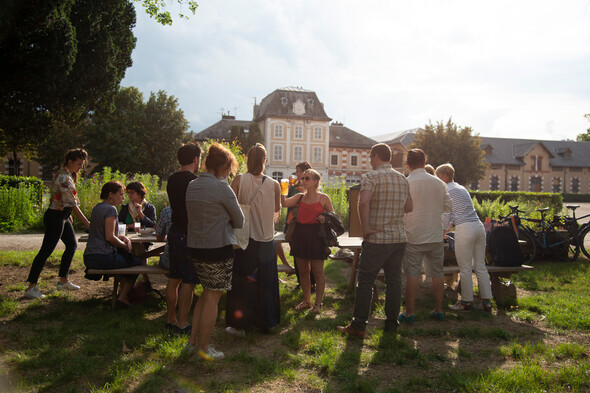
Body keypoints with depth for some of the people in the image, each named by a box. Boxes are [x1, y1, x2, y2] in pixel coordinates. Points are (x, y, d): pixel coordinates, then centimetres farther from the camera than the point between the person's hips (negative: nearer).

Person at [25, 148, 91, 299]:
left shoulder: (67, 175, 9)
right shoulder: (64, 178, -22)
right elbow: (72, 204, -25)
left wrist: (68, 214, 22)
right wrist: (87, 223, -24)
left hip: (62, 216, 11)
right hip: (55, 217, -11)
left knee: (72, 244, 15)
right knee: (46, 251, -6)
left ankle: (63, 280, 25)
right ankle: (31, 287, 0)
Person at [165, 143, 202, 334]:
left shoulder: (172, 179, 10)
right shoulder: (193, 181, -16)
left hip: (174, 232, 9)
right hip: (189, 236, -9)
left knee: (174, 278, 16)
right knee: (188, 281, -1)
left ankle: (170, 319, 25)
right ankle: (182, 324, 6)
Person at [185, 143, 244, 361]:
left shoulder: (192, 185, 8)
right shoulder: (221, 188, -15)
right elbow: (239, 221, -8)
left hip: (195, 246, 8)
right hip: (218, 247, -8)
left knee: (206, 294, 21)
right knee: (212, 298, 5)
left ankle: (193, 340, 26)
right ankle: (204, 348, 15)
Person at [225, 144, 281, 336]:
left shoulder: (239, 180, -10)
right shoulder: (274, 185, -5)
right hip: (266, 240, 2)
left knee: (242, 282, 10)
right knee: (265, 283, 15)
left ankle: (240, 324, 19)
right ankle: (266, 321, 28)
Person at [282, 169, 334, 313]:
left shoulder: (323, 198, 0)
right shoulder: (299, 197, 9)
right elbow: (285, 203, -5)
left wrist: (325, 219, -11)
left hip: (315, 236, -4)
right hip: (300, 235, 4)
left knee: (317, 271, 2)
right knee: (303, 271, 11)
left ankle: (318, 303, 15)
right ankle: (306, 300, 25)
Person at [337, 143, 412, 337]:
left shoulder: (371, 177, -10)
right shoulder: (403, 179, 11)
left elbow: (363, 202, -26)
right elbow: (409, 207, 17)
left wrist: (365, 227, -18)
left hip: (377, 239, -6)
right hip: (399, 238, 6)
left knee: (365, 281, 1)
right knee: (394, 281, 12)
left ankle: (358, 326, 4)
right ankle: (392, 323, 20)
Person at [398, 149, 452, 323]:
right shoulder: (439, 183, 3)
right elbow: (447, 207, 12)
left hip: (413, 236, -4)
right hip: (435, 236, 4)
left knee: (412, 274, 0)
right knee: (437, 273, 13)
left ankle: (409, 312, 4)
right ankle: (438, 309, 22)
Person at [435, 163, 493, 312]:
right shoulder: (462, 188, 22)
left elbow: (446, 215, -3)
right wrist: (449, 224, 36)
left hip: (464, 229, -8)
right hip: (479, 226, 8)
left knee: (465, 269, 2)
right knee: (480, 267, 11)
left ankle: (467, 302, 10)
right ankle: (487, 302, 14)